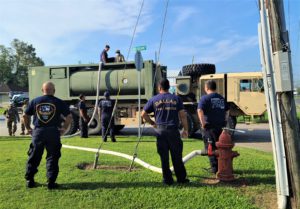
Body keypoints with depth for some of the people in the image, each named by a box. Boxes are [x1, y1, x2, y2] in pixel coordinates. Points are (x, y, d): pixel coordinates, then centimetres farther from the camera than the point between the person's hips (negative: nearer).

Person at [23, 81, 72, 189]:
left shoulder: (35, 101, 6)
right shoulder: (58, 102, -1)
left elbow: (25, 116, 10)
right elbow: (69, 117, -4)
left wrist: (28, 128, 19)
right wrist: (64, 128, 5)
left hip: (38, 132, 2)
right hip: (53, 132, -2)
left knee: (34, 157, 15)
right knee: (52, 157, 6)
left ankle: (29, 180, 23)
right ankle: (51, 182, 8)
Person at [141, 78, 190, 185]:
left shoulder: (153, 100, 5)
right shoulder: (176, 98, 4)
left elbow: (143, 114, 6)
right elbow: (183, 115, 0)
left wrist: (152, 123, 17)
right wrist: (185, 129, 6)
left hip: (160, 131, 0)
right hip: (173, 130, 0)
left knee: (164, 157, 7)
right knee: (177, 156, 9)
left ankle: (168, 179, 14)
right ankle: (181, 178, 17)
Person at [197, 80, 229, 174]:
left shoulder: (205, 98, -7)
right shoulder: (222, 98, 14)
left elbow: (200, 111, -22)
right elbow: (227, 111, 20)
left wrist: (203, 123, -16)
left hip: (209, 126, -6)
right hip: (221, 126, 6)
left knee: (211, 148, 2)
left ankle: (215, 168, 4)